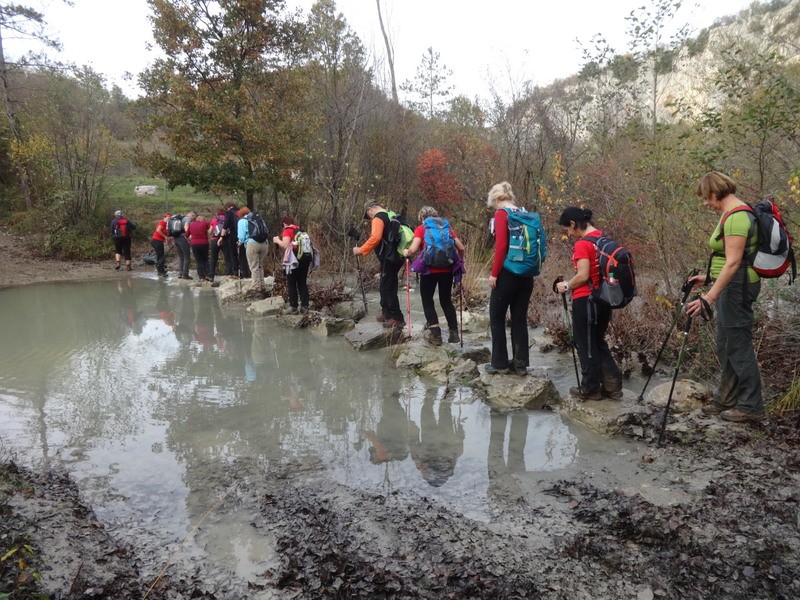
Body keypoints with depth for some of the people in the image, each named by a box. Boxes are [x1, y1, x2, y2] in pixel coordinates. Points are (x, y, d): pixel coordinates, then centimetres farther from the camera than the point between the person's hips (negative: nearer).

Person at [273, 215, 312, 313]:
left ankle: (293, 307, 6)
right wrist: (280, 243, 23)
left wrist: (277, 240, 1)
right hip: (306, 256, 6)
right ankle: (304, 306, 12)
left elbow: (286, 245, -18)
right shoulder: (299, 230, 16)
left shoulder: (287, 231, -5)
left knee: (291, 283, 5)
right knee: (302, 282, 14)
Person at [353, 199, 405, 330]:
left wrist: (361, 250, -19)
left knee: (388, 287, -6)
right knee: (385, 286, 18)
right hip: (394, 256, 10)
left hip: (389, 258, -10)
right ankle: (387, 312, 28)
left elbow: (375, 238, -26)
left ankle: (397, 318, -5)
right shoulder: (391, 216, 19)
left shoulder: (378, 218, -12)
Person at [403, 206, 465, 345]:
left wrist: (406, 253, 9)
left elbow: (413, 249, -12)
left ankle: (435, 334, 4)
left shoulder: (421, 229, 2)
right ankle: (454, 333, 14)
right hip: (447, 270, 4)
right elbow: (461, 248, 8)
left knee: (427, 300, 12)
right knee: (446, 301, 18)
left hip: (429, 270, -4)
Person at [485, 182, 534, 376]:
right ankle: (520, 364, 17)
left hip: (507, 273, -7)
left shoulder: (501, 214, -8)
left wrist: (494, 273, -13)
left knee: (496, 318, 7)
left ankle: (500, 363, 12)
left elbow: (501, 245, -17)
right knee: (520, 319, 12)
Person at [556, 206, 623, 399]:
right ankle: (612, 385, 19)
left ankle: (590, 389, 16)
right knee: (598, 342, 19)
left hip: (586, 300, -9)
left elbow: (583, 276, -21)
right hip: (603, 298, 9)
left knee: (586, 345, 5)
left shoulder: (582, 244, -17)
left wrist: (566, 286, -5)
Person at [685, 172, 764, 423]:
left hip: (736, 287, -11)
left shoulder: (736, 216, -19)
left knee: (739, 347, -3)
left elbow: (733, 262, -25)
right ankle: (725, 399, 26)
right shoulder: (732, 213, 14)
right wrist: (709, 278, 18)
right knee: (725, 346, 16)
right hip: (732, 286, 11)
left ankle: (751, 406, 8)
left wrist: (709, 297, -28)